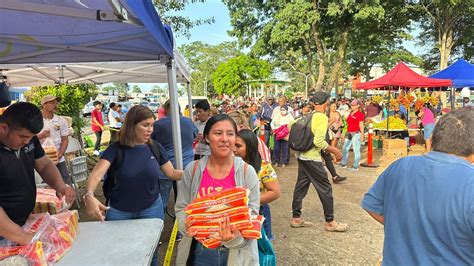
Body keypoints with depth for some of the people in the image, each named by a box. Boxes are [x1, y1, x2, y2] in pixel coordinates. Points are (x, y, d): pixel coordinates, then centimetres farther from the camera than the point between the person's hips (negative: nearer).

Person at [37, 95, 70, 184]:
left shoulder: (61, 121, 3)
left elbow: (65, 140, 5)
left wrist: (59, 155, -7)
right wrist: (40, 136, -20)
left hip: (59, 160, 2)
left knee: (65, 183, 7)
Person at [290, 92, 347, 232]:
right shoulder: (322, 117, -14)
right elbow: (319, 141, -22)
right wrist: (335, 151, -11)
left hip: (302, 156, 8)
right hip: (312, 158, -8)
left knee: (301, 186, 13)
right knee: (325, 188, 4)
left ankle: (296, 218, 22)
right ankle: (330, 222, 15)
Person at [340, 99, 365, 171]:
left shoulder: (360, 114, -8)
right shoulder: (350, 113, 15)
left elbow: (361, 125, -11)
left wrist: (362, 135, -16)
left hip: (356, 134, -8)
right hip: (349, 133, 9)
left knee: (356, 150, -2)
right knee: (345, 148, 11)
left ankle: (355, 167, 4)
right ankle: (343, 164, 23)